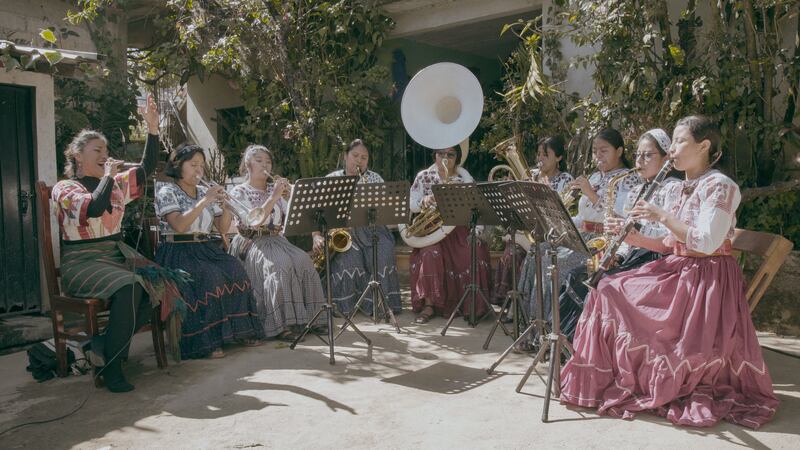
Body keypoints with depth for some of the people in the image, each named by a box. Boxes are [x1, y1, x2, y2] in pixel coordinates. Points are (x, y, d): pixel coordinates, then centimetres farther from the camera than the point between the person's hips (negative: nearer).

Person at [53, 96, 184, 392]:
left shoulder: (116, 184, 16)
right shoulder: (65, 188, -2)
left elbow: (148, 167, 6)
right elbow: (94, 209, -23)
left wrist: (152, 127, -3)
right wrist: (108, 176, -9)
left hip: (118, 254, 6)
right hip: (83, 261, -6)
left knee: (161, 284, -21)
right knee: (128, 287, -34)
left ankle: (108, 343, -7)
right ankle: (111, 367, -21)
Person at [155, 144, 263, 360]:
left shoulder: (204, 191, 16)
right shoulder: (167, 191, -1)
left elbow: (223, 227, 13)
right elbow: (179, 225, -18)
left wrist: (225, 205, -5)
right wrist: (205, 201, -19)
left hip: (206, 249, 6)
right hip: (178, 251, -5)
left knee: (235, 269, -22)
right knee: (208, 276, -33)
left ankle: (240, 329, -15)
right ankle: (205, 341, -29)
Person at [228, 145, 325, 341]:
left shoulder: (274, 189, 18)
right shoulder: (239, 192, 2)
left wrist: (288, 197, -3)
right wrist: (274, 197, -19)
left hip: (276, 240, 5)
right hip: (252, 243, -5)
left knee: (303, 260, -24)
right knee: (280, 265, -33)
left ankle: (307, 317, -19)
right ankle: (281, 324, -31)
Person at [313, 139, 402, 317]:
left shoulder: (375, 179, 12)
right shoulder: (331, 180, 8)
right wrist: (317, 236, -12)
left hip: (370, 229, 1)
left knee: (383, 255, -29)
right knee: (349, 259, -32)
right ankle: (341, 306, -16)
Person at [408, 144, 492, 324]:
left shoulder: (466, 179, 6)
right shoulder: (424, 177, 8)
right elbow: (411, 205, 4)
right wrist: (423, 201, -18)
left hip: (459, 229, 0)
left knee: (475, 255, -25)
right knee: (431, 253, -32)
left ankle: (469, 306, -6)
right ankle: (429, 305, -22)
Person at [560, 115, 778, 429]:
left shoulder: (719, 185, -11)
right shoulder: (675, 190, 14)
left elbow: (706, 243, -22)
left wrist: (663, 217, -19)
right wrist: (638, 239, -2)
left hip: (708, 278, -8)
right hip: (677, 271, 8)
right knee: (608, 291, -6)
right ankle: (603, 378, -1)